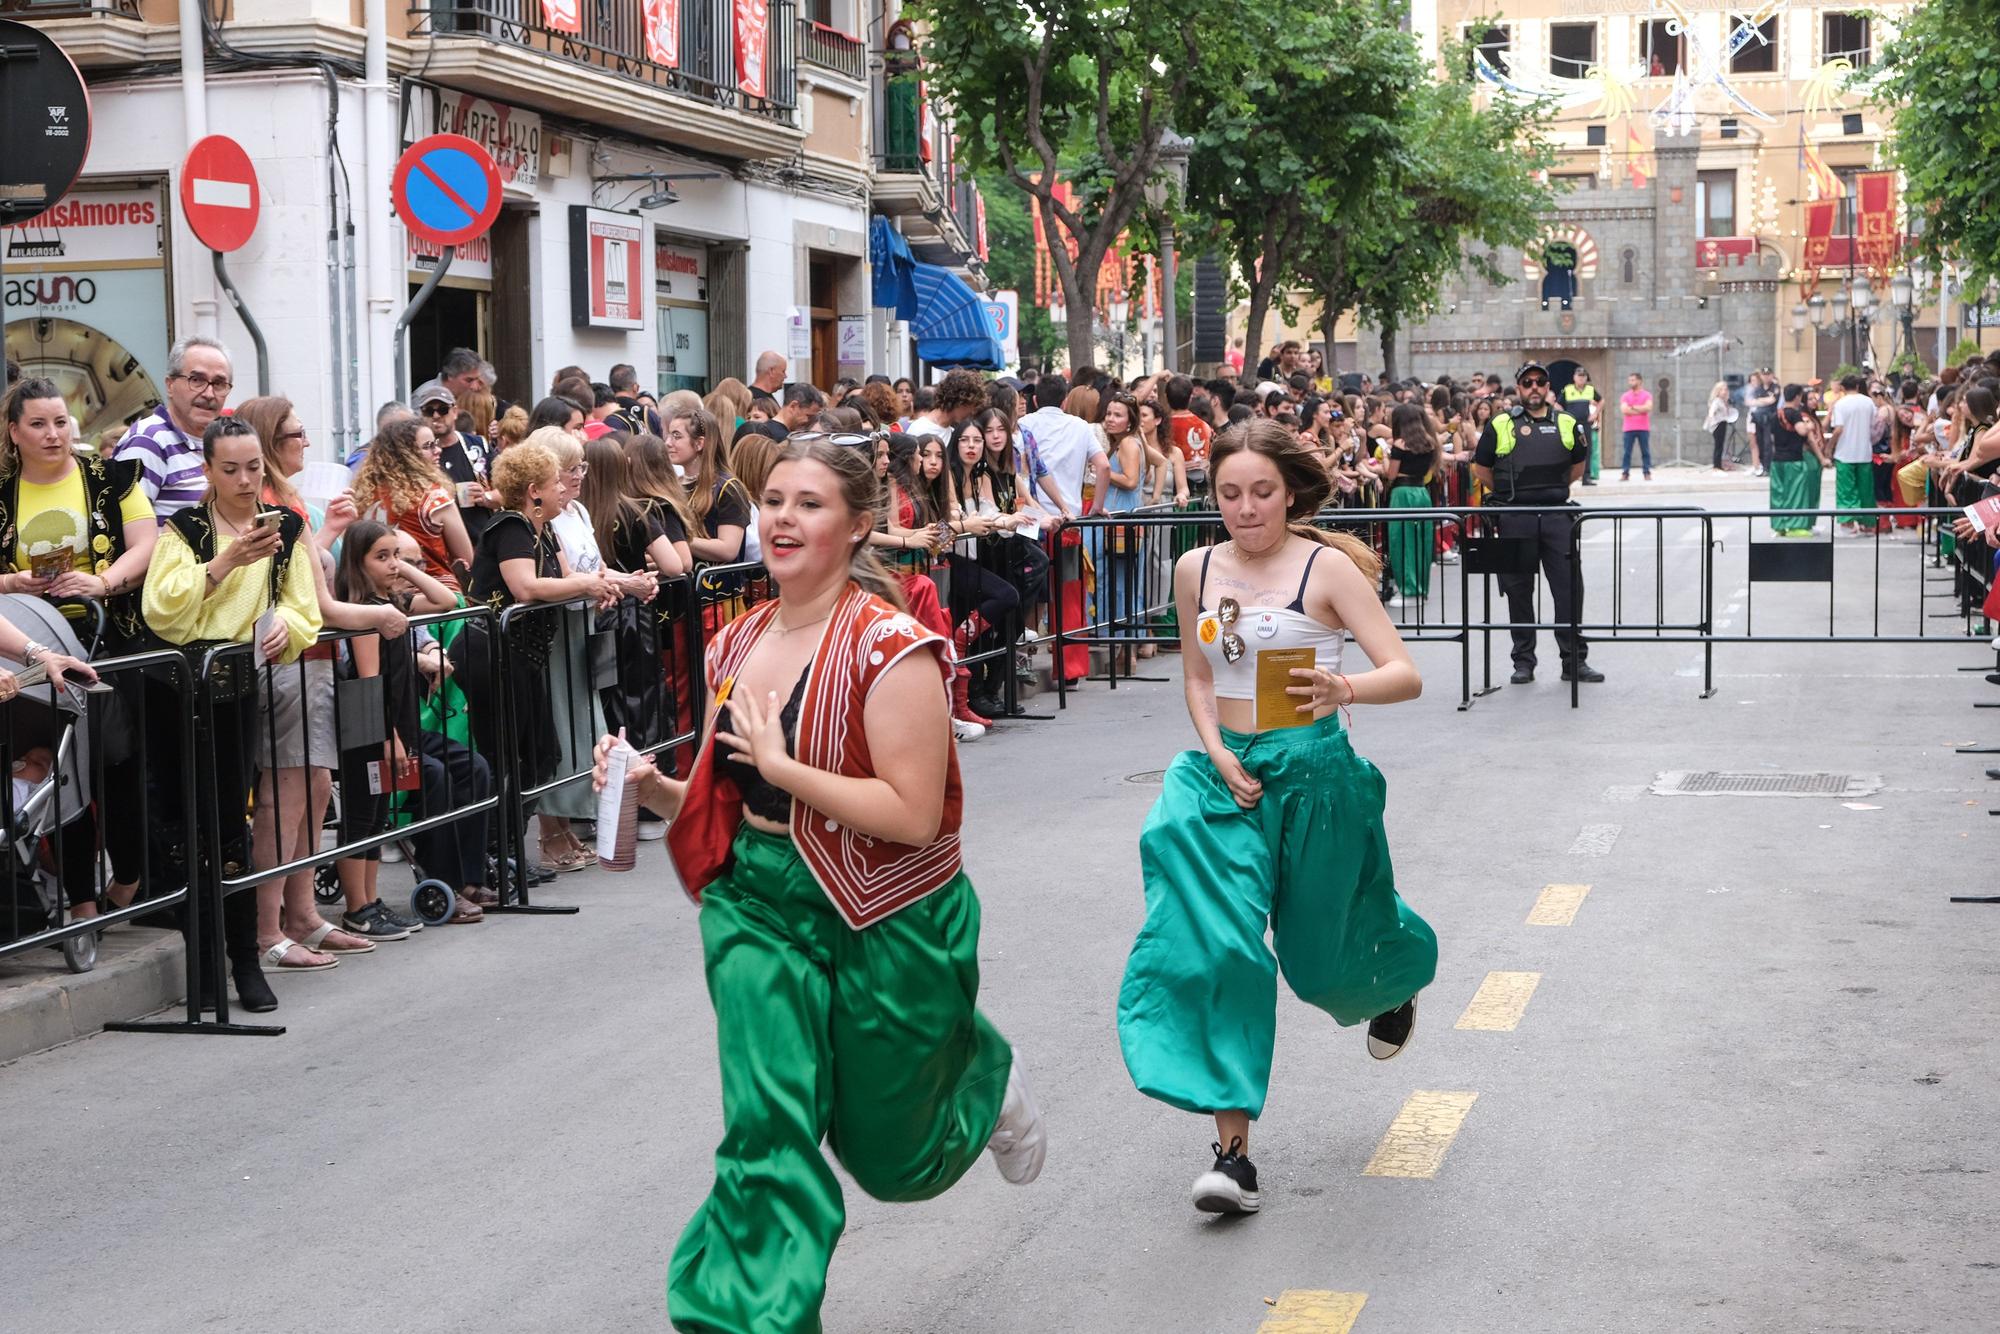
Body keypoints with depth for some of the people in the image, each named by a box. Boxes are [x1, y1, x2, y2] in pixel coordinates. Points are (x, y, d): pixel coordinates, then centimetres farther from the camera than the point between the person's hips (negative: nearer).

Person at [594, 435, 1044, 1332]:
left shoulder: (889, 646, -17)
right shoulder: (739, 643, 5)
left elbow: (912, 813, -23)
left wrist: (783, 765, -22)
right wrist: (655, 788, -3)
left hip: (886, 920, -4)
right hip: (758, 906, 4)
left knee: (890, 1157, 13)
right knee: (766, 1126, -11)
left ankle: (984, 1072, 45)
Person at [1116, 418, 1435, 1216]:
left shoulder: (1327, 567, -9)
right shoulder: (1196, 570, 4)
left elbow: (1405, 676, -14)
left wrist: (1342, 689, -37)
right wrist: (1218, 756, -3)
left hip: (1313, 771, -3)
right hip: (1226, 771, 3)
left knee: (1321, 950, 12)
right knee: (1215, 943, -13)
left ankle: (1396, 983, 53)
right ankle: (1233, 1152, -12)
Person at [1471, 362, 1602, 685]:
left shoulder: (1566, 425, 11)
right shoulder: (1500, 426, 4)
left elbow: (1578, 467, 23)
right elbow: (1481, 469, 10)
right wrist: (1510, 493, 11)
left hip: (1557, 516, 2)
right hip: (1515, 519, -2)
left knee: (1570, 588, -1)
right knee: (1519, 591, 3)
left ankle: (1574, 660, 5)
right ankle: (1523, 662, 11)